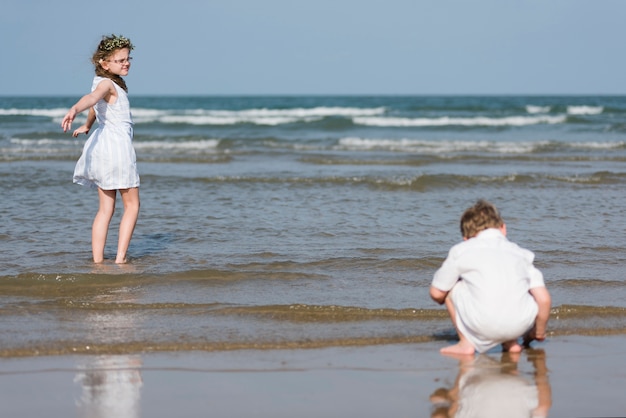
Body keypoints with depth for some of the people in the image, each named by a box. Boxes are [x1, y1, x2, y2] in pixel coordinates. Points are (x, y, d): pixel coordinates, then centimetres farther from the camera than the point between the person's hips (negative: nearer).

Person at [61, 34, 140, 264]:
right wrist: (74, 109, -57)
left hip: (103, 143, 9)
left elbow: (96, 105, 36)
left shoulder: (109, 82, 15)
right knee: (132, 204, -1)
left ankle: (97, 260, 4)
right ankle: (120, 257, -6)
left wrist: (87, 125, 55)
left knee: (105, 208, 8)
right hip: (117, 144, -9)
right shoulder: (107, 84, -13)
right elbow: (92, 97, -36)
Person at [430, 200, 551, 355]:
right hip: (520, 324, 3)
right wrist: (539, 333, 30)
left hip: (482, 326, -3)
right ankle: (511, 342, 22)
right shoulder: (521, 253, 21)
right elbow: (544, 299, 13)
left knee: (450, 284, 23)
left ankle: (466, 343, 18)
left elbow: (437, 294, 18)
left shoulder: (460, 251, 15)